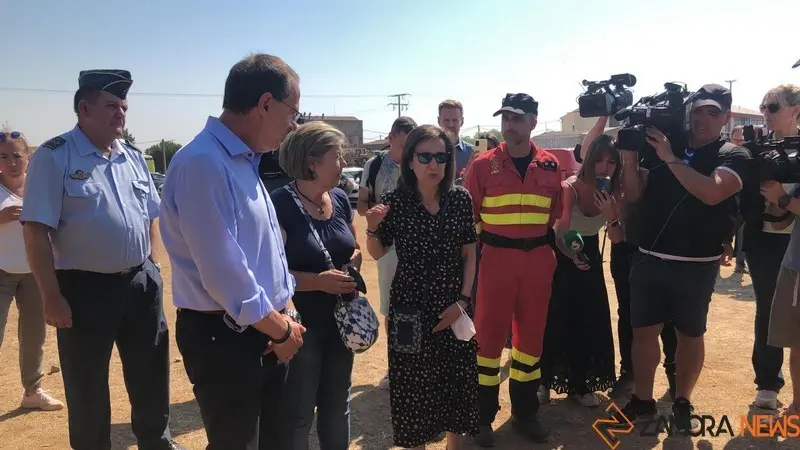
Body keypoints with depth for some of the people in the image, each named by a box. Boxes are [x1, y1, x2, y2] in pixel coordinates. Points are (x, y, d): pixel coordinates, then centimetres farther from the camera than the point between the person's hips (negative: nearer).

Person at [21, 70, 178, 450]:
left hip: (141, 282, 6)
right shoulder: (54, 157, -10)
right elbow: (36, 231, -13)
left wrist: (152, 267, 9)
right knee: (87, 386, 11)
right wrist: (52, 297, -15)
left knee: (151, 372, 18)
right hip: (84, 288, -5)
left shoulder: (132, 156, 8)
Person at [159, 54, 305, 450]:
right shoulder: (203, 163, -23)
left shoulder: (246, 161, 9)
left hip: (265, 332, 9)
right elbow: (222, 270, -26)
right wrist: (282, 328, -13)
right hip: (223, 338, -9)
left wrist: (287, 312, 3)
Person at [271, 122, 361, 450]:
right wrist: (318, 281, -28)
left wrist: (354, 263, -5)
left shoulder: (340, 199, 2)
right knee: (298, 413, 10)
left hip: (340, 322, 7)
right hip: (300, 325, -6)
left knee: (337, 407, 21)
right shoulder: (281, 204, -18)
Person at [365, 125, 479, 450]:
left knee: (458, 384, 13)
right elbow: (377, 253, 2)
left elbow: (469, 254, 3)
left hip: (455, 308, 2)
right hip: (411, 310, -2)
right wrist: (372, 229, -18)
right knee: (414, 387, 9)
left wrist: (463, 300, -5)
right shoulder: (395, 201, -10)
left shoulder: (460, 198, -4)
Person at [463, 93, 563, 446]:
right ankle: (483, 417, 17)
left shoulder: (550, 165, 5)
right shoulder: (483, 164, -3)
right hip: (496, 257, -3)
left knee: (531, 335, 11)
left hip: (538, 259, 3)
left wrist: (555, 250, 9)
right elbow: (468, 214, -1)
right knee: (489, 335, 3)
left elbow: (557, 215, 11)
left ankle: (525, 413, 28)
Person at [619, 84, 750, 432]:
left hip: (696, 265, -2)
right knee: (644, 330, 9)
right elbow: (634, 194, 2)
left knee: (690, 335, 11)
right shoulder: (662, 144, 5)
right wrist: (629, 154, -11)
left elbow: (712, 193, -24)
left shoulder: (733, 155, -4)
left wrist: (670, 158, -23)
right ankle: (642, 399, 24)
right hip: (649, 259, 3)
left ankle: (682, 402, 28)